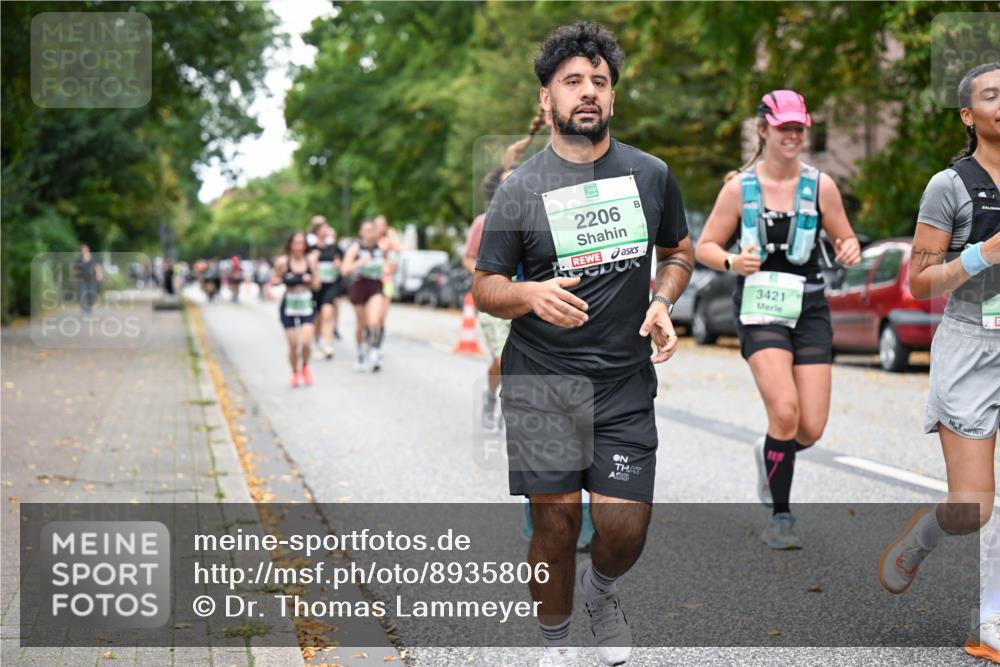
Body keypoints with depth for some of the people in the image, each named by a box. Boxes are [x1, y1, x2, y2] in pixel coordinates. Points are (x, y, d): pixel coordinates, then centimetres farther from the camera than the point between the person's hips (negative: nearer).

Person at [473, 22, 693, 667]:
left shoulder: (652, 175, 6)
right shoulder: (520, 189, -1)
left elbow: (679, 252, 21)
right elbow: (485, 287, 2)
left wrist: (663, 303, 0)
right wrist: (531, 294, -20)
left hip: (626, 383, 2)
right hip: (541, 383, -1)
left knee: (625, 529, -4)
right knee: (556, 522, 1)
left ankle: (601, 590, 33)